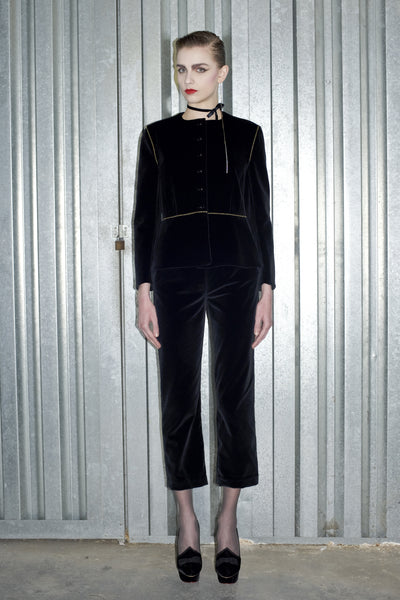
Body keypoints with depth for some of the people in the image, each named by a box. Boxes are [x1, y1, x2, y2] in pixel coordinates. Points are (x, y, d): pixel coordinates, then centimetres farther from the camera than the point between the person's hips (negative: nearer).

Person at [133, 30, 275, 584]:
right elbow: (144, 217, 7)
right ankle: (187, 520, 17)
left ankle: (228, 520, 16)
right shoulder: (157, 137, 10)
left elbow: (260, 215, 8)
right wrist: (144, 292, 0)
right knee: (179, 396, 2)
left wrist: (267, 289, 1)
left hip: (237, 274, 0)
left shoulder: (247, 135, 9)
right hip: (174, 276, 0)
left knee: (235, 393, 1)